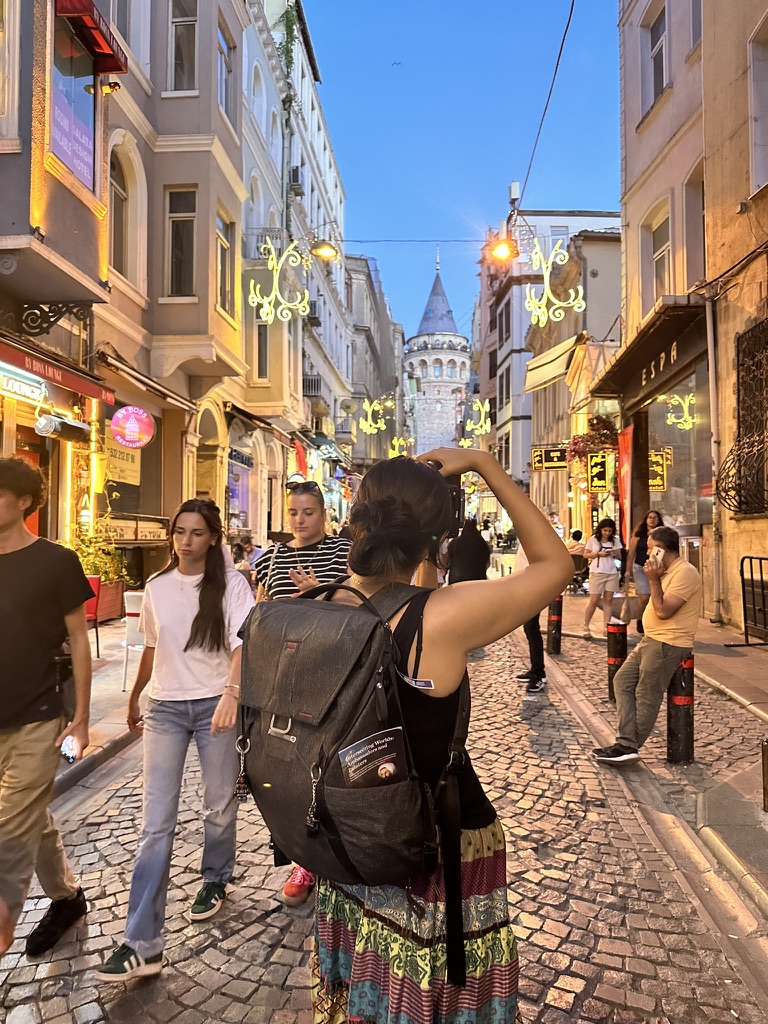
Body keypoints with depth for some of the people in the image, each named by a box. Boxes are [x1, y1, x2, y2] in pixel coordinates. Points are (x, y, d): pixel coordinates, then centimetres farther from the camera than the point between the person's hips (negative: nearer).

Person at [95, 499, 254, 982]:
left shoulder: (231, 583, -7)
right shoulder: (157, 587, 6)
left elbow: (244, 642, -19)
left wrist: (232, 692, -34)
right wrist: (135, 697, 27)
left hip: (217, 705, -2)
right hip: (165, 707, 3)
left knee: (220, 806, 12)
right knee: (156, 823, 0)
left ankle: (215, 882, 41)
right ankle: (143, 945, 5)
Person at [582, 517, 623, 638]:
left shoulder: (615, 540, 7)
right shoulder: (593, 539, -2)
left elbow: (620, 556, 11)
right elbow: (586, 555, 0)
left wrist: (616, 554, -11)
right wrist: (599, 554, -15)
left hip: (612, 573, 3)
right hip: (597, 573, -3)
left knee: (608, 600, 4)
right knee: (593, 600, -3)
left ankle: (606, 627, 8)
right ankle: (586, 627, 6)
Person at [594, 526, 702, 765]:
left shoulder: (685, 572, -17)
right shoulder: (669, 572, 15)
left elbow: (663, 611, -22)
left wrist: (654, 580, -17)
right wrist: (655, 578, 9)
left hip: (666, 645, -11)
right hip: (651, 640, 11)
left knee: (646, 697, -2)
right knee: (622, 681, 8)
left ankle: (628, 746, 8)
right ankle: (625, 743, 5)